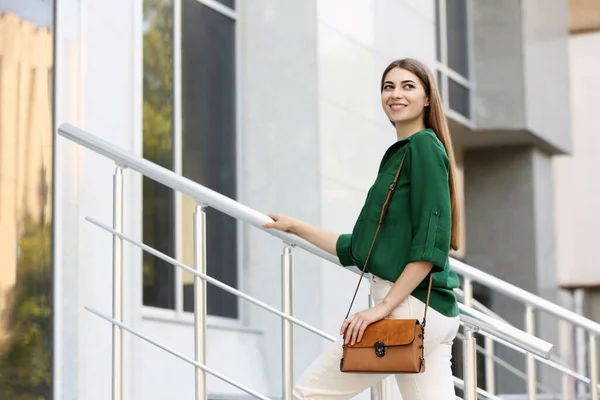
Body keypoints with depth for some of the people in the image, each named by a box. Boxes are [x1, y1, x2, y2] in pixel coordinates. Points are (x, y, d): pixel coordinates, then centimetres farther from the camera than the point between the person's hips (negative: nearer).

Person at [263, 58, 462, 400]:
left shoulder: (424, 146, -6)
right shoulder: (398, 153, 21)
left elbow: (430, 243, -16)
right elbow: (357, 249, 25)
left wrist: (385, 306, -19)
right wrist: (296, 227, 30)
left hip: (412, 305, -9)